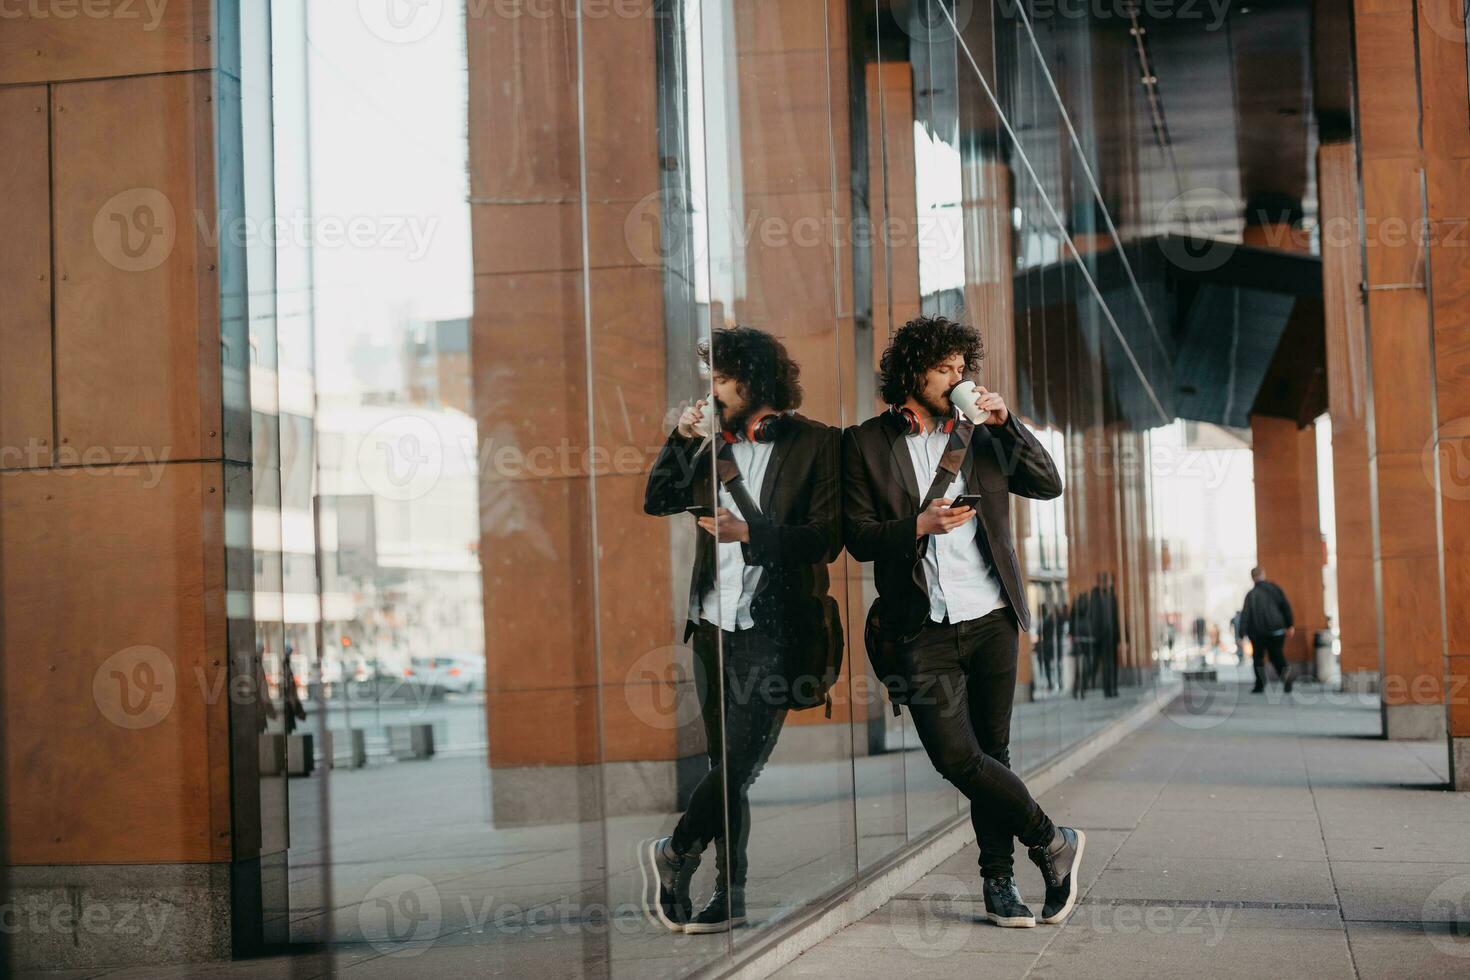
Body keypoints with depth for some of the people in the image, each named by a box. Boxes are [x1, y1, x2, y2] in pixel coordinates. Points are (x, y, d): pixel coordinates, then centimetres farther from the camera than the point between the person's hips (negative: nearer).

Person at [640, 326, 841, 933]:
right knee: (726, 766, 8)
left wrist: (750, 534, -18)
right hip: (714, 627, 6)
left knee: (739, 761, -11)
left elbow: (827, 537, -10)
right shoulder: (717, 446, 14)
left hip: (773, 631, -6)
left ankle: (675, 852, 7)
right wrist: (681, 439, 2)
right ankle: (729, 895, 13)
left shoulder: (816, 444, -3)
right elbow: (657, 501, 15)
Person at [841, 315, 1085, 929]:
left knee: (991, 752, 4)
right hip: (922, 630, -2)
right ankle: (1052, 843, 5)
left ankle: (999, 881, 15)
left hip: (989, 619, 2)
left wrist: (1005, 423, -2)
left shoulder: (978, 435, 13)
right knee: (956, 756, -12)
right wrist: (920, 525, -16)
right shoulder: (867, 444, 4)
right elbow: (857, 537, 0)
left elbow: (1048, 485, 8)